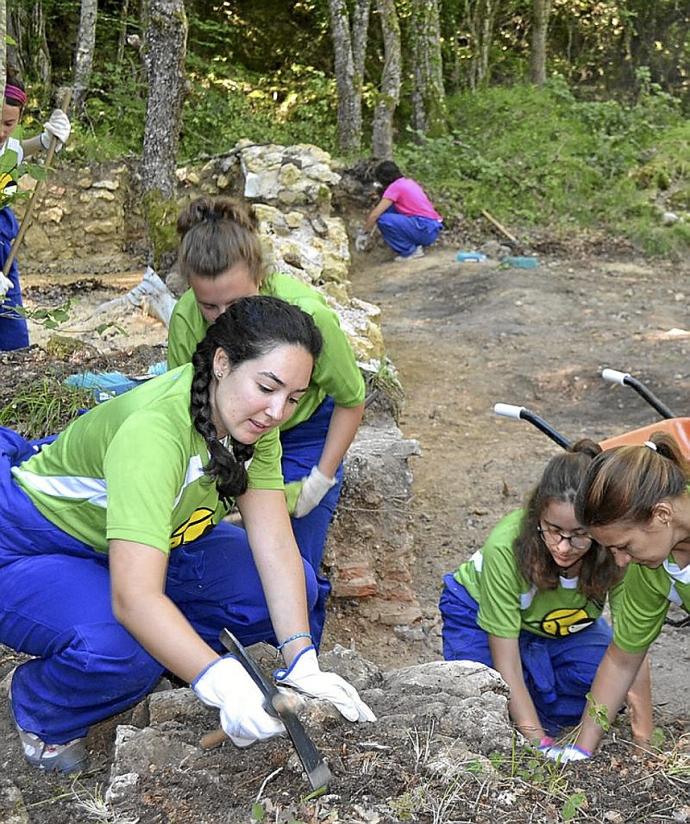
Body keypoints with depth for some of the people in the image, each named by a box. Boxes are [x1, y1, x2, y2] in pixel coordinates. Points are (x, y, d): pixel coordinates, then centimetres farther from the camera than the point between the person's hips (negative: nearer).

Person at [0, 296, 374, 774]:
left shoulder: (249, 418, -13)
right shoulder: (154, 429, -38)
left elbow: (274, 543, -16)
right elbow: (135, 597, -45)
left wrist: (301, 663, -26)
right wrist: (222, 682, -55)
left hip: (148, 538, 7)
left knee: (295, 587, -10)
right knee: (118, 647, -37)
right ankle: (42, 713, -3)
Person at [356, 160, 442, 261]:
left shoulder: (395, 187, -7)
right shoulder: (409, 181, 18)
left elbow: (375, 214, -10)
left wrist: (363, 233, 2)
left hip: (426, 231, -9)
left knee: (382, 219, -17)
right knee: (388, 210, 17)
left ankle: (410, 251, -5)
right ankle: (415, 245, 14)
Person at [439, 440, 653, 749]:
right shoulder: (505, 546, -38)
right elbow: (506, 663, -33)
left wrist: (644, 740, -33)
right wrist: (539, 743, -35)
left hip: (566, 627, 3)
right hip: (481, 614, -3)